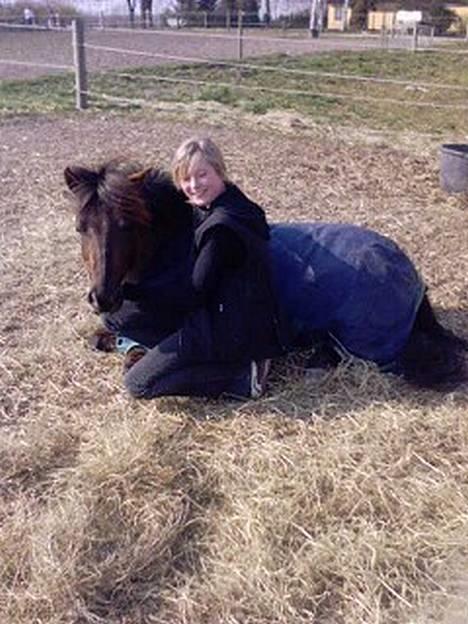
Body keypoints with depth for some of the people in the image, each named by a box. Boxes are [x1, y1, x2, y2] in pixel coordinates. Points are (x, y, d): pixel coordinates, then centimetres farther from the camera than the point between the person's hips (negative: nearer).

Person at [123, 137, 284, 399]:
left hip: (227, 330, -10)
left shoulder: (222, 226, -21)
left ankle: (241, 376, -10)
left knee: (138, 382, -8)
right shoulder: (236, 206, 9)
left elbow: (198, 290, -16)